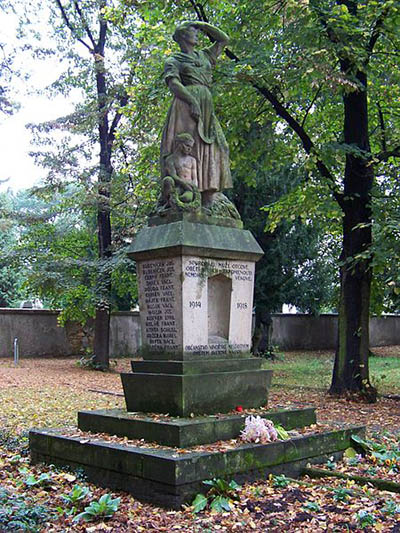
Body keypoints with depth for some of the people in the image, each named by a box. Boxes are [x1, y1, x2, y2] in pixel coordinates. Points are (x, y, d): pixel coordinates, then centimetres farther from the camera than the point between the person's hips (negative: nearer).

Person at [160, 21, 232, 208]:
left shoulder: (204, 56, 30)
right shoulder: (174, 60, 12)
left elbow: (224, 39, 38)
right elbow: (173, 83, -6)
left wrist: (202, 25, 32)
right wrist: (192, 100, -21)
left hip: (206, 108, 6)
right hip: (186, 106, -6)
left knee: (212, 149, -9)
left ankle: (207, 204, -16)